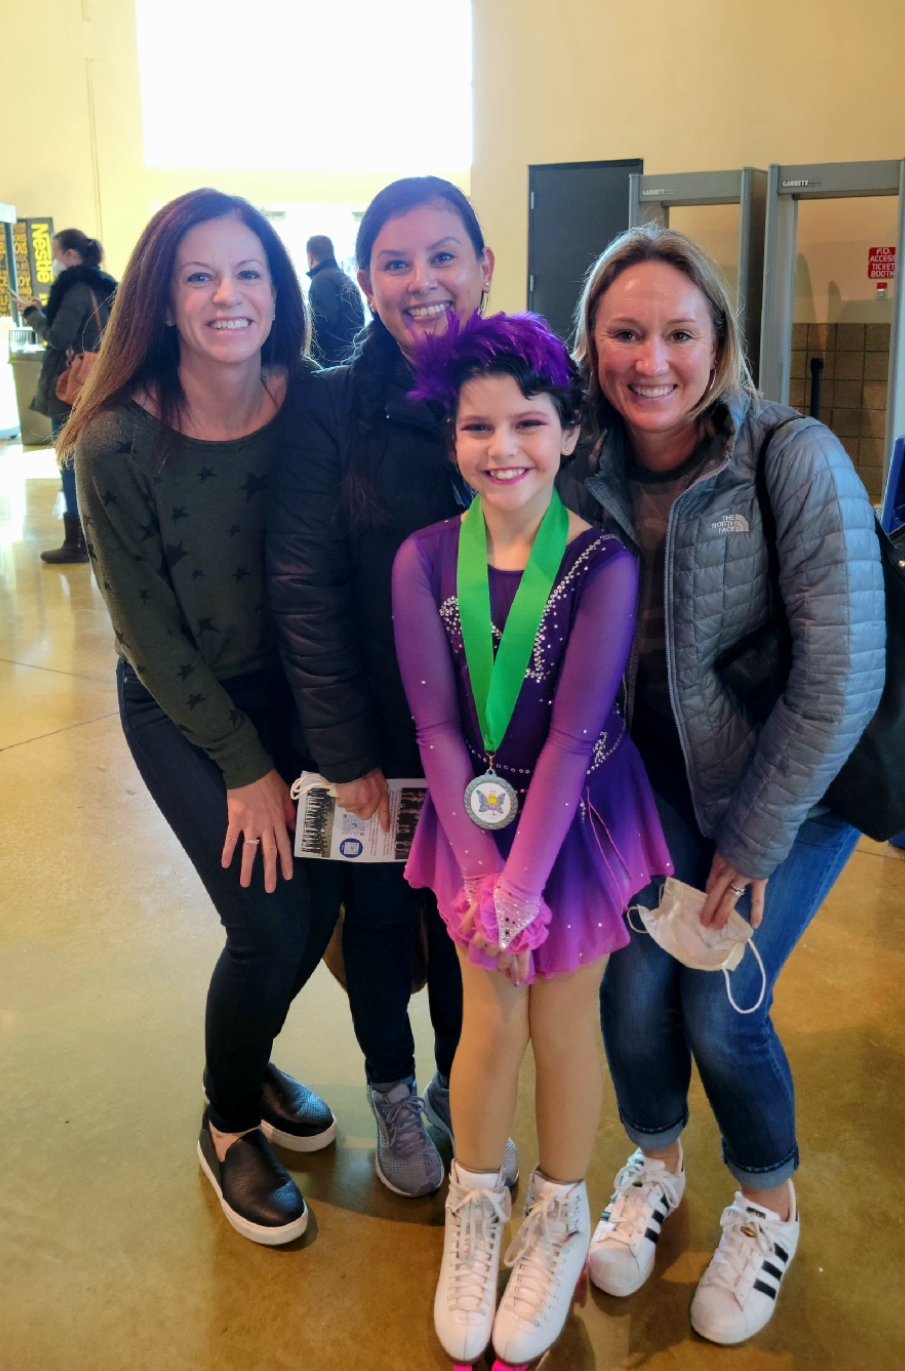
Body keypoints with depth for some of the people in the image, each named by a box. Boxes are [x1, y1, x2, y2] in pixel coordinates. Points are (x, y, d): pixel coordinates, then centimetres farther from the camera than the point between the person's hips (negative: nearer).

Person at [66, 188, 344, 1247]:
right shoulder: (118, 443, -20)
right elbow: (149, 633, -14)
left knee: (320, 900, 5)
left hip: (291, 684, 4)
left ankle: (249, 1064, 38)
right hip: (179, 709, -4)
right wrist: (244, 765, -12)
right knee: (269, 923, -9)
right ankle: (228, 1124, 22)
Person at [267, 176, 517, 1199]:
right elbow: (303, 591, -11)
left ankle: (459, 1087, 43)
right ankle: (391, 1089, 43)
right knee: (381, 916, 16)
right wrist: (346, 756, -12)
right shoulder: (332, 410, -11)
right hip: (377, 737, -1)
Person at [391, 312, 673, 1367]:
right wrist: (478, 872, -16)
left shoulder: (603, 565, -16)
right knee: (489, 1024, 11)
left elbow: (574, 734, -18)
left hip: (580, 821, -1)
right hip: (475, 819, 2)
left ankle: (558, 1223, 38)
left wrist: (523, 883, -20)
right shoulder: (425, 559, -9)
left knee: (564, 1025, 12)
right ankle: (474, 1211, 39)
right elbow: (436, 725, -11)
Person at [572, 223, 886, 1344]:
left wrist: (754, 838, -14)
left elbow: (841, 676, -21)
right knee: (633, 979, -2)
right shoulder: (589, 465, -10)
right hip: (661, 771, 3)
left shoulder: (796, 459, -22)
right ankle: (654, 1163, 32)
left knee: (719, 1005, -4)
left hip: (797, 783, -3)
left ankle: (769, 1206, 29)